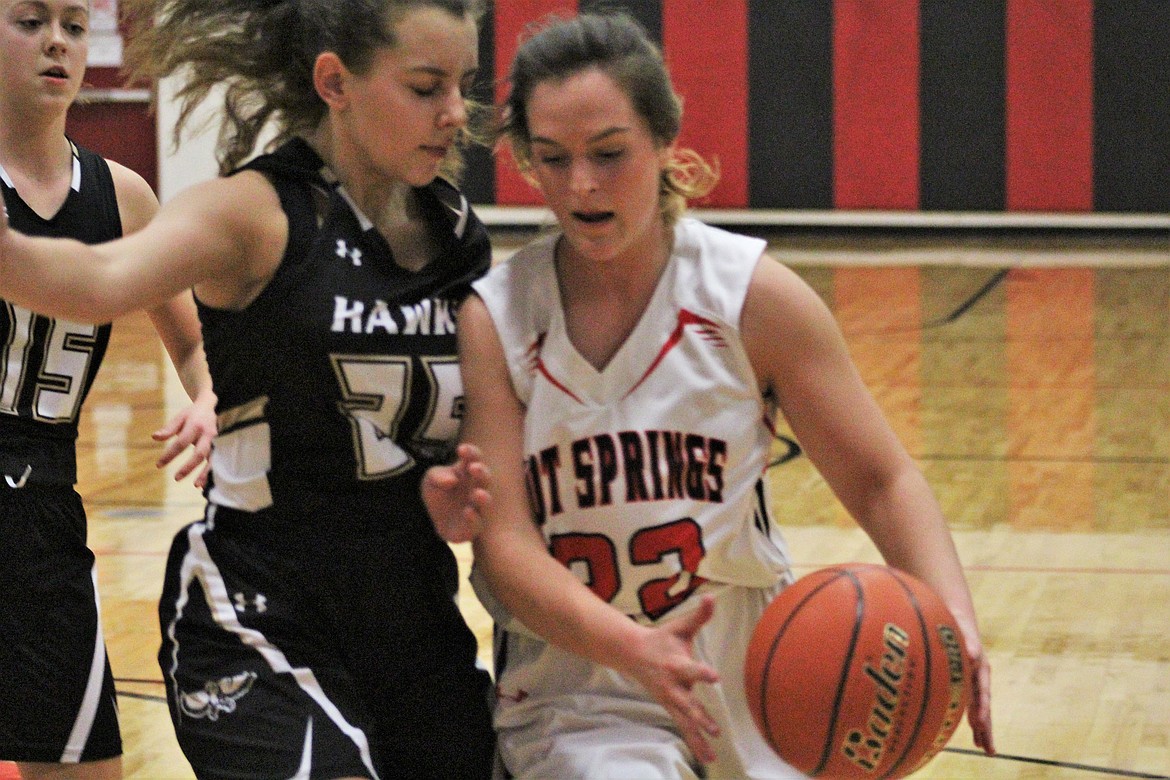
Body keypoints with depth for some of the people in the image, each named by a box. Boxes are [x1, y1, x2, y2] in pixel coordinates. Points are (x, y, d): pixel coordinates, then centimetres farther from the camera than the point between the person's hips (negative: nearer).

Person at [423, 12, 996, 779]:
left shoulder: (754, 296, -6)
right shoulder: (493, 319, -7)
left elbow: (882, 482, -3)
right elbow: (505, 546, -13)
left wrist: (954, 622, -22)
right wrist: (631, 647, -31)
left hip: (754, 686, 2)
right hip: (577, 699, -2)